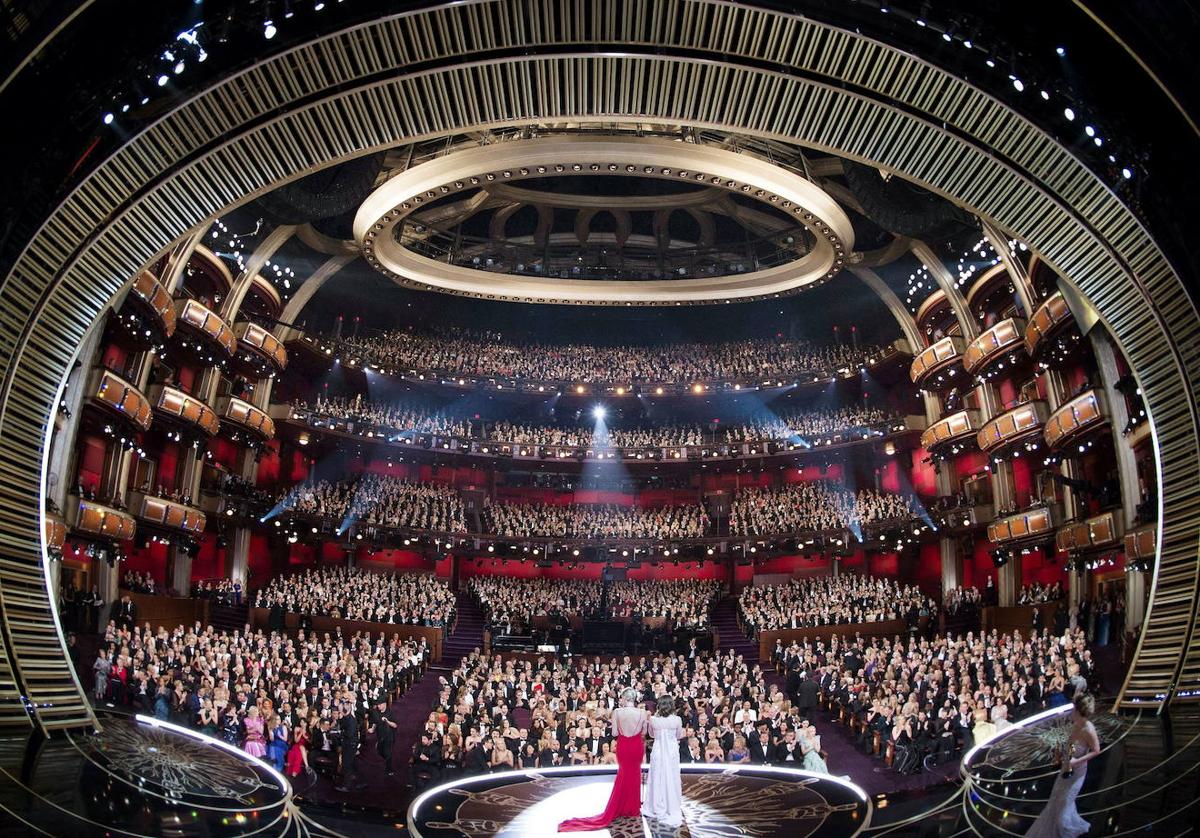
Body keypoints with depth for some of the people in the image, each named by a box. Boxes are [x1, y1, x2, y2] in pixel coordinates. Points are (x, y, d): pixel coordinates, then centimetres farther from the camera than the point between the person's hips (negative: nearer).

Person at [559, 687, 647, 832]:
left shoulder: (617, 712, -14)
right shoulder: (642, 713, -12)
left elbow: (614, 733, -8)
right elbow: (643, 732, -1)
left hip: (623, 747, 0)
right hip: (637, 746, 0)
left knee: (623, 775, 20)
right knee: (635, 775, 18)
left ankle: (620, 808, 27)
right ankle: (632, 807, 30)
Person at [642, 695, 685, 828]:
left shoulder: (653, 720, -11)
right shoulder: (677, 720, -12)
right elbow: (679, 736, 2)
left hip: (658, 751, 1)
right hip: (672, 752, -1)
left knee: (657, 779, 14)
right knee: (671, 780, 10)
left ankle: (656, 808, 24)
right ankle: (672, 808, 16)